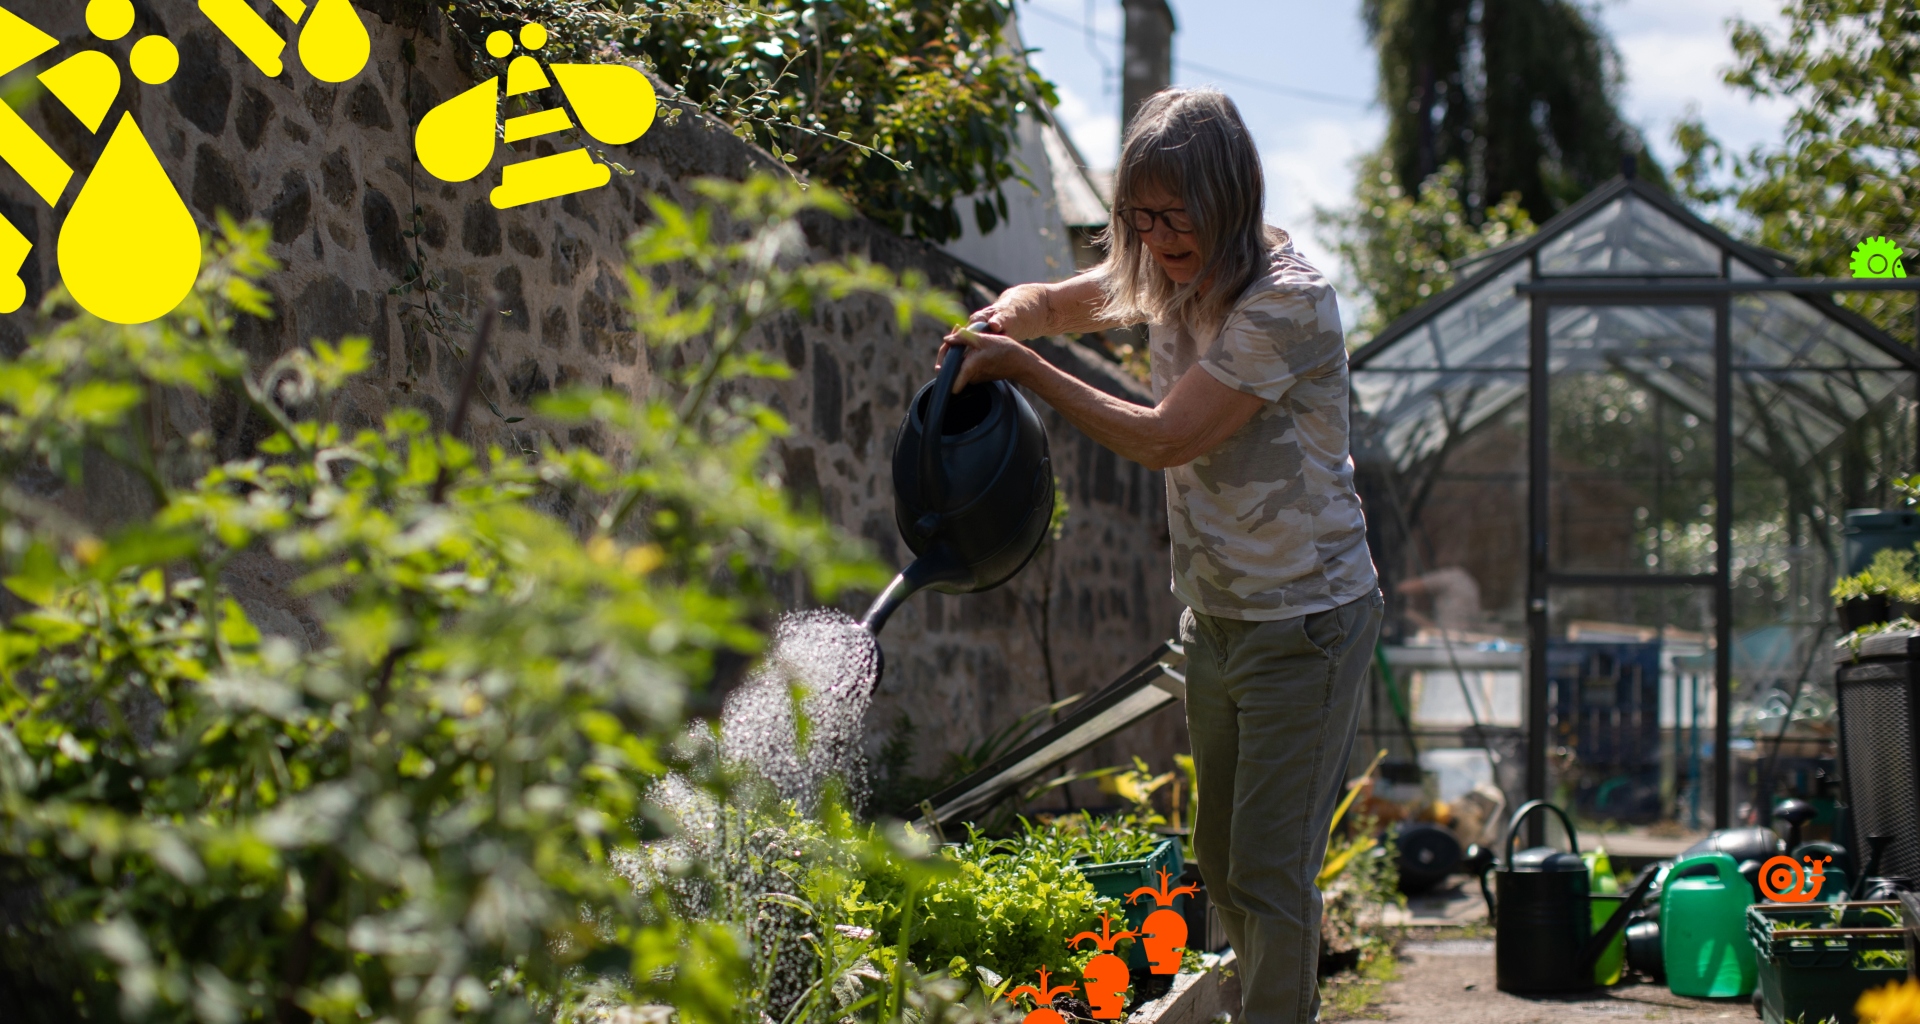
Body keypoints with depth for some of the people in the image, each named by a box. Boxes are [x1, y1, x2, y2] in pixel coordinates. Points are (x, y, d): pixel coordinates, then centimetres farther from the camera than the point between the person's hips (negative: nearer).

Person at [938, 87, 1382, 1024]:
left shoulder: (1287, 303, -22)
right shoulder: (1170, 276, 3)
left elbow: (1162, 437, -24)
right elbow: (1051, 303, 16)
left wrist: (1024, 368, -19)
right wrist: (1004, 318, -9)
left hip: (1304, 620, -9)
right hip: (1215, 614, 9)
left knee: (1268, 868, -10)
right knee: (1221, 857, 17)